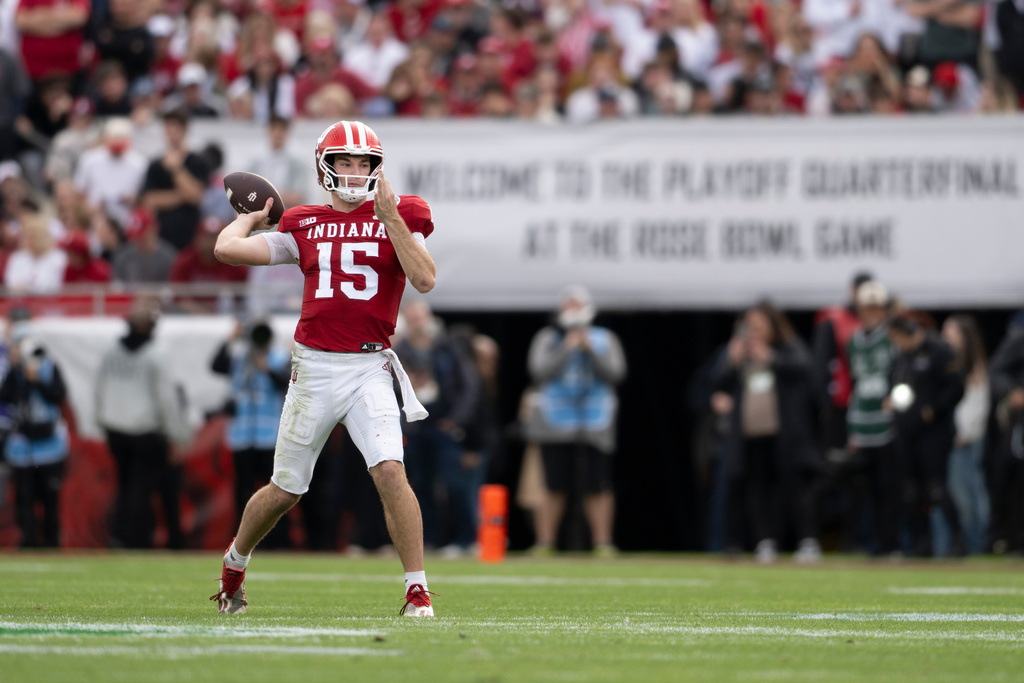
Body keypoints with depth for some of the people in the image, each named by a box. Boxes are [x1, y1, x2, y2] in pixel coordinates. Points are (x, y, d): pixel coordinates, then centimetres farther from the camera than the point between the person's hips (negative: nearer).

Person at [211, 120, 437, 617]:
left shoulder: (398, 217, 2)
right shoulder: (305, 226, 6)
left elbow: (424, 279, -14)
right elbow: (227, 248, 0)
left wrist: (389, 215, -16)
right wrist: (251, 217, 18)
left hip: (369, 367, -1)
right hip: (314, 366, 2)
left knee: (389, 469, -21)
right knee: (285, 490, 10)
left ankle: (417, 589, -14)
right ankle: (234, 566, 36)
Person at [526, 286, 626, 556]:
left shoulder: (605, 339, 10)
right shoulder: (548, 339, 8)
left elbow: (615, 373, -2)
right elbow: (540, 371, -6)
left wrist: (590, 350, -11)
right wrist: (566, 349, -11)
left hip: (595, 421, 1)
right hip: (556, 422, 0)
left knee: (598, 487, -4)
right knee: (556, 486, -2)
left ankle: (602, 541, 0)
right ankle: (544, 541, 3)